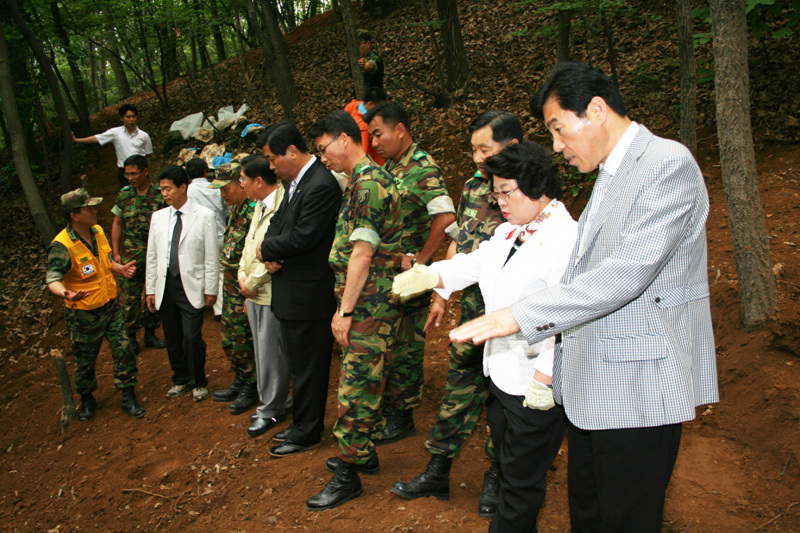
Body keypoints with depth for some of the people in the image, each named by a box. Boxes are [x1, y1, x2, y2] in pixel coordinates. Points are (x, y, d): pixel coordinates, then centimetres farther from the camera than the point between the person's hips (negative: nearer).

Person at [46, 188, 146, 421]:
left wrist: (120, 268, -4)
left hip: (110, 305, 5)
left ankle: (128, 398, 17)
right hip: (83, 313, -5)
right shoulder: (62, 246, -23)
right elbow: (53, 279, -29)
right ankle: (86, 400, 36)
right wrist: (65, 293, -51)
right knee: (85, 360, 12)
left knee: (124, 350, 3)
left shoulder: (98, 231, 0)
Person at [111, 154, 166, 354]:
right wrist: (115, 252, 5)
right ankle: (130, 336, 18)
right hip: (131, 253, 1)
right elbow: (117, 223, 9)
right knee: (130, 296, 3)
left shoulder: (159, 194, -4)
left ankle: (150, 333, 25)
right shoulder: (124, 194, 2)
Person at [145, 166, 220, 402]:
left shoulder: (204, 216, -4)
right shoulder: (158, 217, 10)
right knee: (172, 338, 11)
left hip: (191, 286, -4)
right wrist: (150, 290, 10)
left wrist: (211, 289, -5)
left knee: (192, 338, -7)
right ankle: (181, 379, 30)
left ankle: (199, 382, 14)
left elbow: (212, 256, -4)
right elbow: (152, 256, 13)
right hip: (165, 285, 5)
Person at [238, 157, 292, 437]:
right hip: (254, 292, 10)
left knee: (271, 354, 1)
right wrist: (243, 275, 5)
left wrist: (252, 282, -14)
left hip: (272, 293, -10)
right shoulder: (260, 205, 14)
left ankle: (270, 411, 17)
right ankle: (279, 401, 32)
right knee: (262, 351, 17)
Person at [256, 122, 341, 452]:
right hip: (292, 293, 10)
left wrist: (267, 249, -8)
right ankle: (302, 424, 35)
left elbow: (302, 237, -24)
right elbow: (278, 222, 16)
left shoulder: (321, 186, -20)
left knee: (307, 366, 4)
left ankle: (306, 433, 20)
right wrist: (272, 256, -4)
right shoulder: (296, 181, 12)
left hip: (309, 296, -10)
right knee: (298, 362, 20)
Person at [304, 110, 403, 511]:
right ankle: (362, 453, 30)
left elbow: (362, 254, -20)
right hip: (365, 305, 10)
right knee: (361, 383, 17)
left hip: (370, 306, -10)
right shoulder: (360, 181, 16)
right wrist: (345, 308, 19)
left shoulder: (368, 183, -16)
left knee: (357, 387, -4)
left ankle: (349, 475, 6)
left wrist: (344, 311, -18)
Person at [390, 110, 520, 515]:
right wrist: (441, 296, 15)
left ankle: (496, 479, 27)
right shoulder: (473, 187, 8)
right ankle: (437, 473, 26)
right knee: (459, 387, 14)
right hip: (472, 310, 6)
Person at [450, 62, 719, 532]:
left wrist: (521, 316, -28)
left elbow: (629, 272, -26)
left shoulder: (668, 164, -15)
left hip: (640, 387, -9)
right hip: (591, 385, 9)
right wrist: (555, 355, 18)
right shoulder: (610, 176, 15)